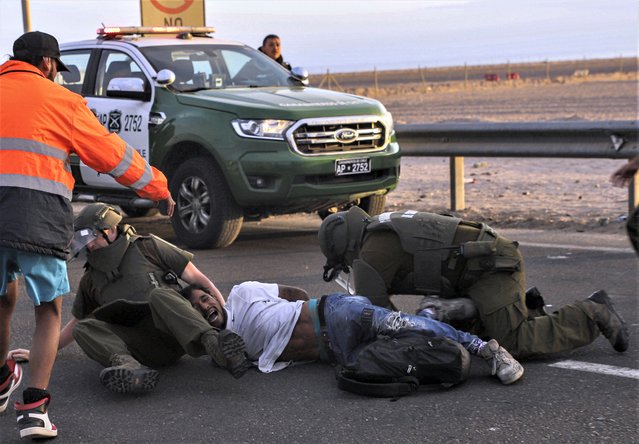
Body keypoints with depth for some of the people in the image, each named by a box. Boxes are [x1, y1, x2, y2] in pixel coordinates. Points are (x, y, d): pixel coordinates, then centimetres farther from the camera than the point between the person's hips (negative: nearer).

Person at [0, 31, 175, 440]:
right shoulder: (59, 100, 7)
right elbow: (111, 153, 8)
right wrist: (158, 188, 18)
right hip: (39, 220, -4)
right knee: (48, 311, 9)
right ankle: (35, 407, -1)